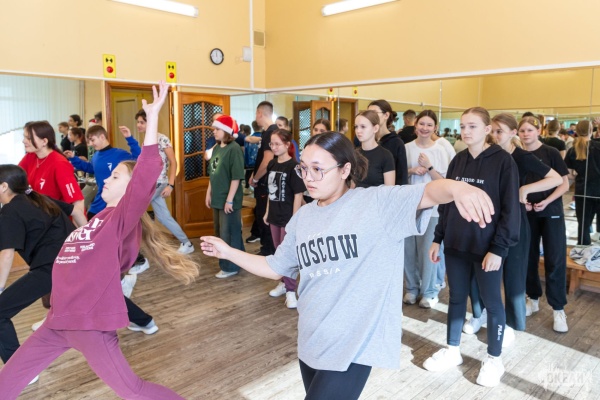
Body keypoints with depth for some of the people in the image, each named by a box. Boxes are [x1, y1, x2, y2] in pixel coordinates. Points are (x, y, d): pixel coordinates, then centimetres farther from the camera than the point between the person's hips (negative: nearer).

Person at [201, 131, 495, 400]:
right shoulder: (303, 217, 5)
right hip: (311, 341, 6)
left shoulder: (378, 202, -11)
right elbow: (275, 268, 13)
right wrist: (227, 252, 8)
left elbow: (429, 192, -26)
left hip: (355, 344, -6)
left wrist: (458, 189, -48)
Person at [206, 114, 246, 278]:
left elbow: (236, 177, -19)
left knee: (229, 234, 0)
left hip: (229, 200, -9)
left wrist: (230, 200, -20)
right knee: (220, 233, 16)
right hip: (217, 198, 9)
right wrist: (209, 193, 16)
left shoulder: (234, 149, -15)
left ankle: (230, 267, 13)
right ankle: (227, 264, 31)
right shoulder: (216, 148, 10)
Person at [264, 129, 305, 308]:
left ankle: (291, 290, 12)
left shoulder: (294, 166, -14)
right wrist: (267, 212, 14)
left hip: (288, 217, -6)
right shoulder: (272, 164, 6)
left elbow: (298, 195, -14)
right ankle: (284, 282, 31)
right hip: (275, 216, 6)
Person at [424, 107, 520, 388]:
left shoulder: (503, 161, -9)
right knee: (456, 298, 14)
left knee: (492, 302, 9)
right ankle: (452, 350, 29)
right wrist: (438, 238, 8)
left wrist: (498, 248, -15)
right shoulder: (457, 161, 7)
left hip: (487, 247, -5)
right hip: (455, 245, 5)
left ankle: (494, 359, 25)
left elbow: (510, 209, -10)